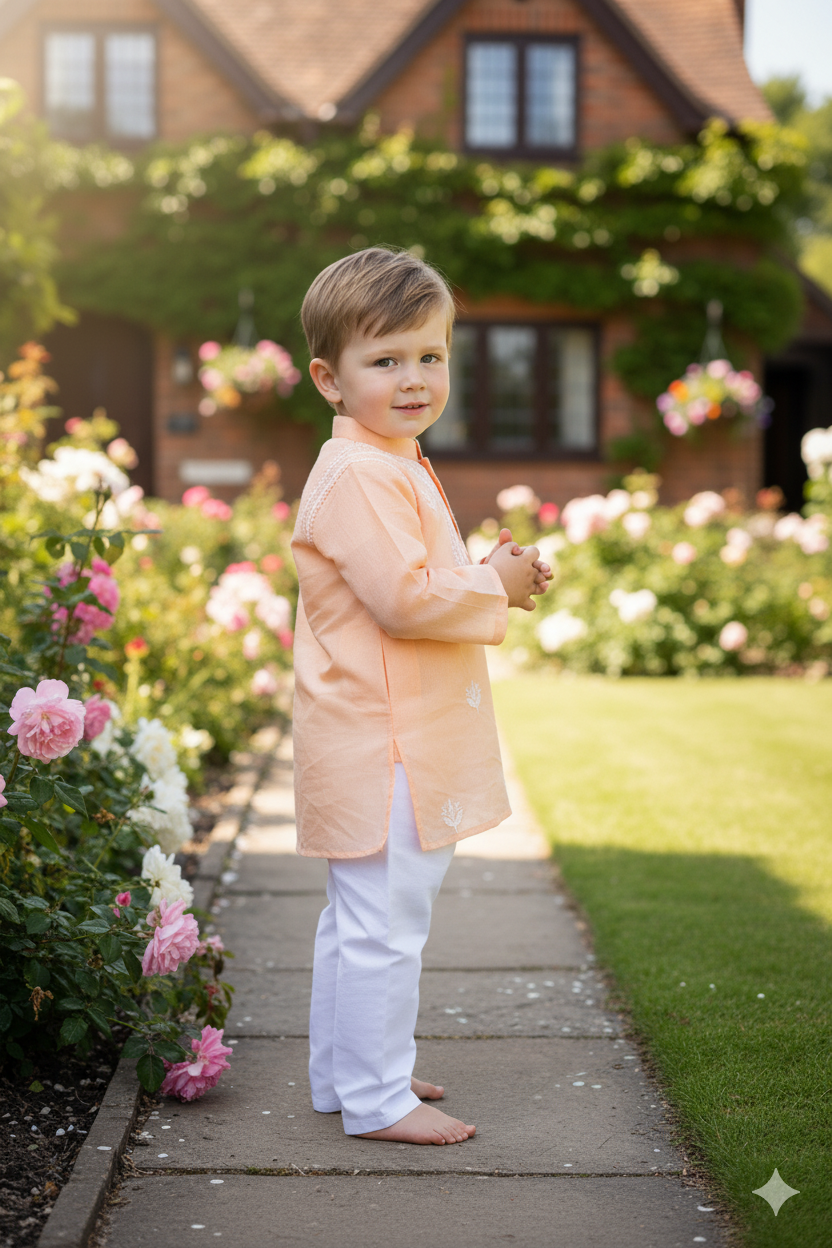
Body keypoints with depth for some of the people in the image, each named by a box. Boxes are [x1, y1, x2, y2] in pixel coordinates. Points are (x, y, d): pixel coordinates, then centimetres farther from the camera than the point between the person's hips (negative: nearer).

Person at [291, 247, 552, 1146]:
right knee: (384, 921, -4)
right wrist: (497, 585, -11)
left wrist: (489, 574, 9)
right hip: (381, 745, -11)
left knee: (358, 918, 19)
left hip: (392, 744, 11)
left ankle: (342, 1075, 30)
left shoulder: (392, 468, 17)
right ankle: (376, 1099, 6)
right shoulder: (360, 477, -18)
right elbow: (407, 600, -25)